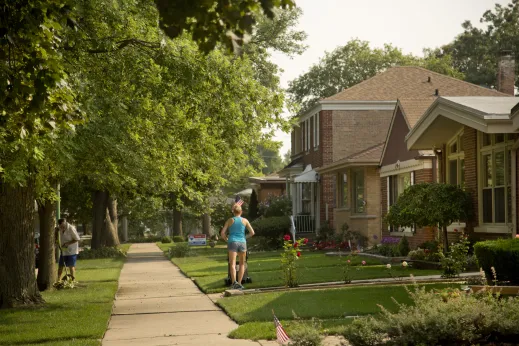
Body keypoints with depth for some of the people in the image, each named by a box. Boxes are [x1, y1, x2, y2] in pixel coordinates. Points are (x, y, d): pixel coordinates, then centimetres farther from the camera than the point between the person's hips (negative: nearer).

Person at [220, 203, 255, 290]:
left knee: (233, 264, -10)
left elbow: (222, 233, 1)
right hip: (242, 242, 1)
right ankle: (239, 283, 10)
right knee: (242, 264, 16)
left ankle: (234, 281, -31)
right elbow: (252, 232, 5)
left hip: (232, 242, -1)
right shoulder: (244, 220, 7)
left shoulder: (230, 220, 6)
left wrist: (226, 239, 18)